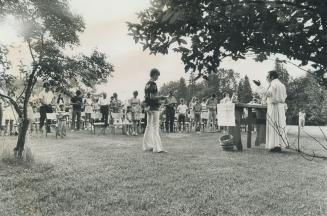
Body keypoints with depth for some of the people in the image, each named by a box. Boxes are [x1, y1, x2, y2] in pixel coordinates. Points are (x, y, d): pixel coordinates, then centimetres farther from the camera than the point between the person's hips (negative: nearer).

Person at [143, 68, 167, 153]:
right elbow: (152, 97, -21)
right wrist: (160, 97, -11)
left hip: (148, 107, 9)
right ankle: (158, 148, -8)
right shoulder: (153, 84, -14)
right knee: (155, 127, -9)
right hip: (153, 108, -9)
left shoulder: (147, 84, 14)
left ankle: (147, 146, 17)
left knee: (149, 127, 12)